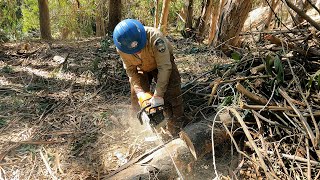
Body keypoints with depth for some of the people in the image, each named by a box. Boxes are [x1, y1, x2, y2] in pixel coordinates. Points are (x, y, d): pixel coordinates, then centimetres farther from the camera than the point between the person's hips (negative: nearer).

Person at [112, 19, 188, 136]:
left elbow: (164, 67, -39)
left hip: (162, 62, -3)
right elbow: (131, 70, -15)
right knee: (137, 100, 3)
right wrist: (139, 91, -27)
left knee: (172, 96, -15)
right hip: (141, 68, 4)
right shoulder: (121, 49, -27)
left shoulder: (155, 37, -42)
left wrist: (158, 95, -40)